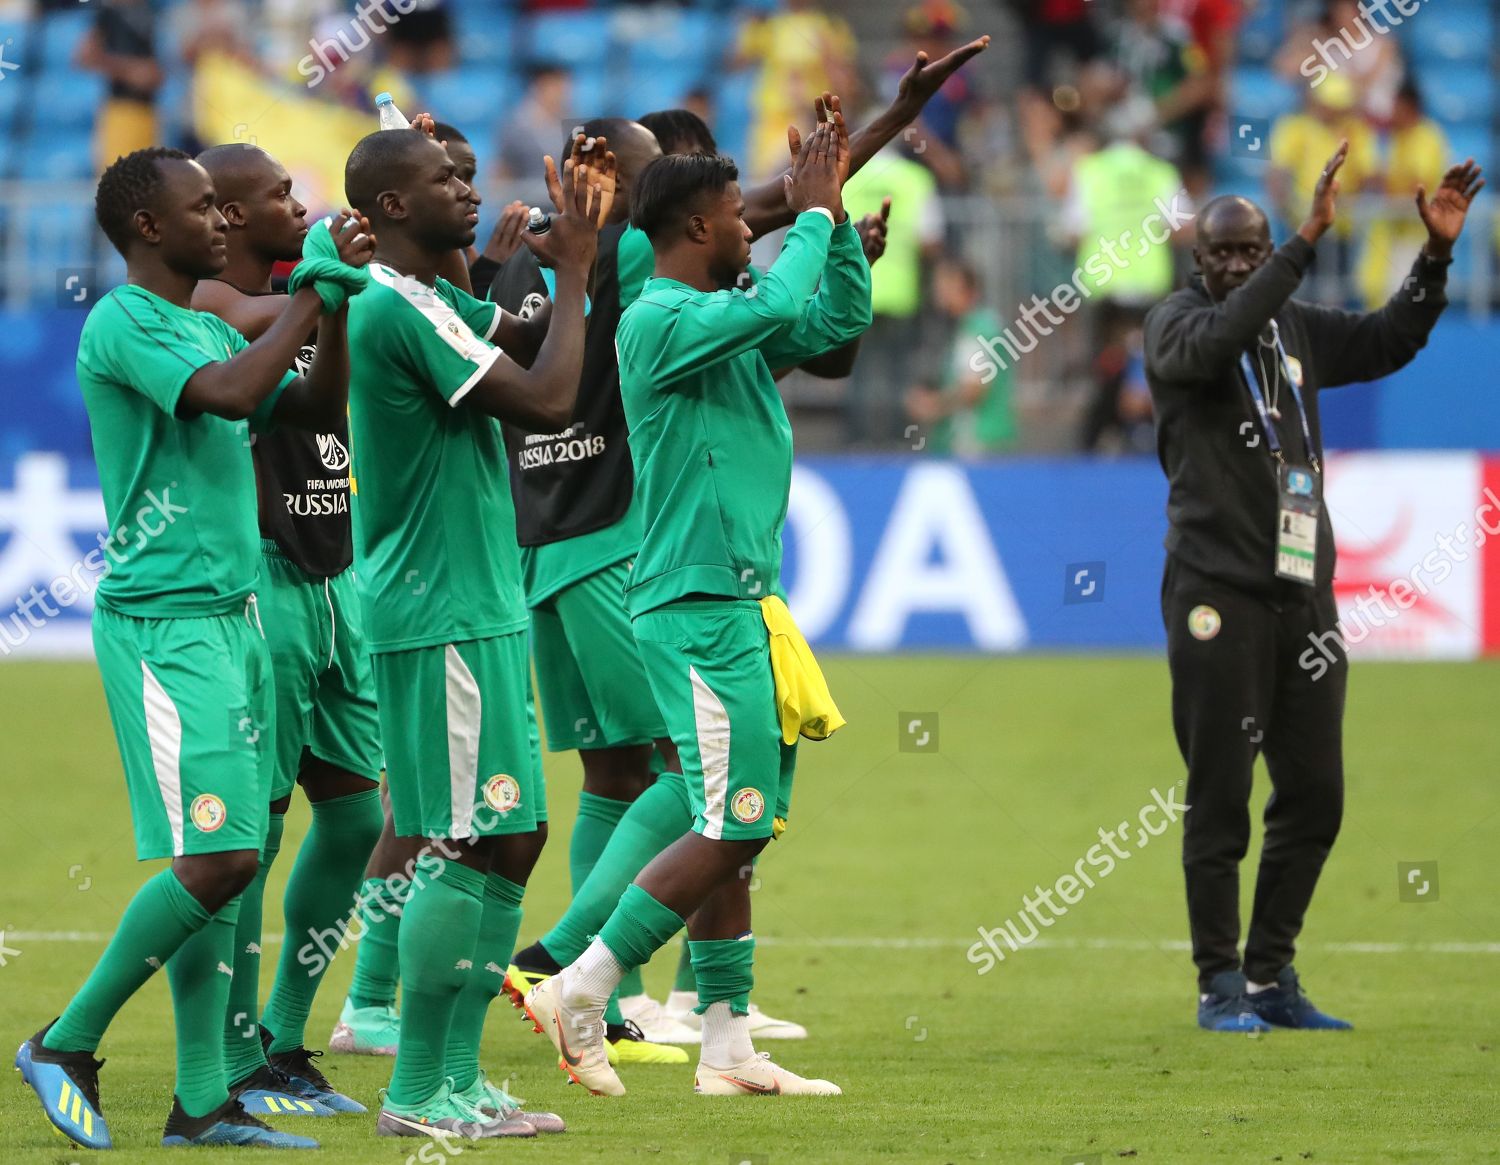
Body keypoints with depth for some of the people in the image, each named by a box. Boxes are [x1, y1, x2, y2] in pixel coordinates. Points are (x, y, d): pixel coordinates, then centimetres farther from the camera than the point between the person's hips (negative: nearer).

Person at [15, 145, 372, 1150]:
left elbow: (315, 410, 20)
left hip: (234, 616, 9)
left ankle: (202, 1102, 6)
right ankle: (68, 1046, -2)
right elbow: (227, 394, -26)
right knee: (217, 856, -15)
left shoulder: (211, 328, 17)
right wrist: (309, 298, -16)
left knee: (226, 861, 5)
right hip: (162, 622, -9)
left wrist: (337, 310, 7)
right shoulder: (123, 324, -11)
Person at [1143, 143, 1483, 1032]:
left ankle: (1272, 978, 17)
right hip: (1218, 596, -6)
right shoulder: (1177, 322, -2)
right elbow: (1213, 342, -24)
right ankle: (1221, 985, 3)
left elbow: (1388, 342, 20)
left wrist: (1437, 257, 5)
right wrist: (1306, 244, -30)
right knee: (1220, 798, -4)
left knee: (1314, 795, 7)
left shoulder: (1298, 329, 15)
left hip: (1305, 593, 6)